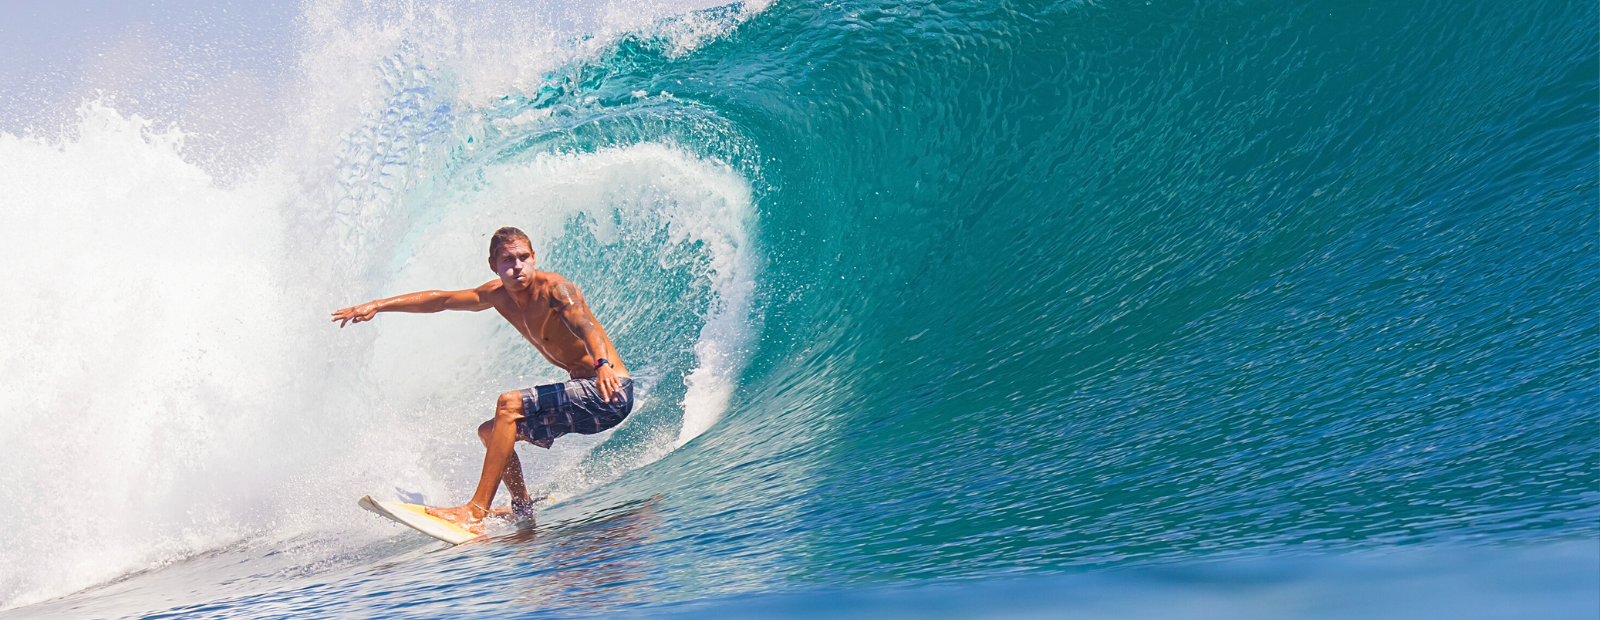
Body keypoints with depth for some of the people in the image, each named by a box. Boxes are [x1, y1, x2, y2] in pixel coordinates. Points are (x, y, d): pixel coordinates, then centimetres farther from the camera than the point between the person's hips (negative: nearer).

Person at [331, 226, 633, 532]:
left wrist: (602, 364, -55)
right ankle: (522, 507, 17)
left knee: (509, 404, -22)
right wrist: (378, 305, 14)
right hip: (585, 393, 9)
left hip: (610, 392, -9)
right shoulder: (499, 294, 7)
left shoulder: (555, 289, -16)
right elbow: (440, 300, 16)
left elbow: (585, 325, -35)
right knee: (490, 432, 14)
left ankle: (476, 510, -22)